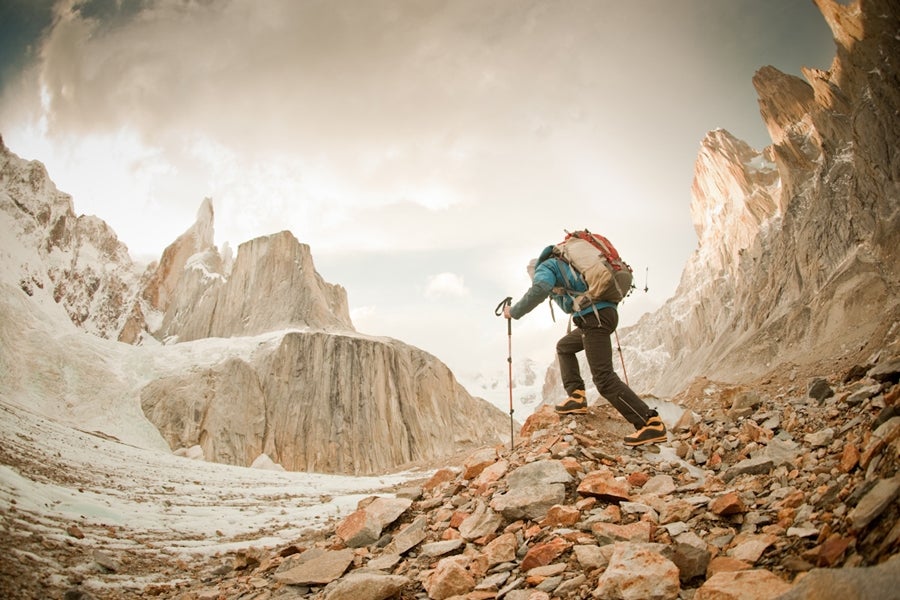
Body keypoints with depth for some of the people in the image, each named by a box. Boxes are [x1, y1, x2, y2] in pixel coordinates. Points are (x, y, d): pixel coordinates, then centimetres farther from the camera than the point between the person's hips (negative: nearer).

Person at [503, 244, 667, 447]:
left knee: (604, 379, -11)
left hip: (593, 317, -9)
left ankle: (651, 423, -15)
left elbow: (538, 290, -16)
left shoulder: (544, 267, 6)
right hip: (608, 312, 9)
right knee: (564, 346, 28)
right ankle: (576, 397, 18)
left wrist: (514, 312, -7)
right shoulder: (566, 263, 31)